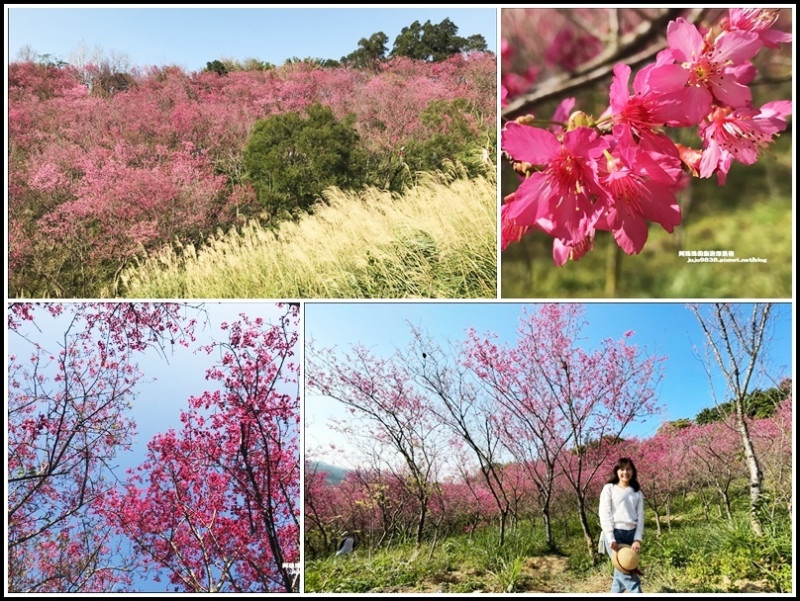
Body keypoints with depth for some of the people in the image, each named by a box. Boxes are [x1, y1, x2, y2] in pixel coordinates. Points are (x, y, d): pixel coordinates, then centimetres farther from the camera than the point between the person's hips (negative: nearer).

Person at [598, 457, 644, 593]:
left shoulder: (637, 492, 13)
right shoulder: (609, 489, 2)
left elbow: (640, 517, 7)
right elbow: (605, 515, -4)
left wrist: (638, 539, -6)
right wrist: (611, 539, -12)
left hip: (631, 535, 4)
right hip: (615, 535, -4)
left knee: (621, 575, 8)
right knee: (629, 577, -11)